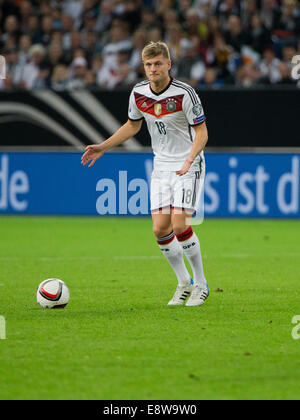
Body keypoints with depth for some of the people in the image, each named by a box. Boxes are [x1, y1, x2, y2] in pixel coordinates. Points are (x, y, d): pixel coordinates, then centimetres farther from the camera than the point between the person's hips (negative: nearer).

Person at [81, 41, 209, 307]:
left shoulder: (184, 93, -17)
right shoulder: (138, 93, -1)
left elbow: (202, 132, -14)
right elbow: (132, 125, 17)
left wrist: (189, 159, -31)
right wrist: (103, 147, 12)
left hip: (188, 167, -5)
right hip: (161, 167, 5)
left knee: (180, 226, -16)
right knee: (160, 229, -4)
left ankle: (200, 284, 2)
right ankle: (184, 283, 15)